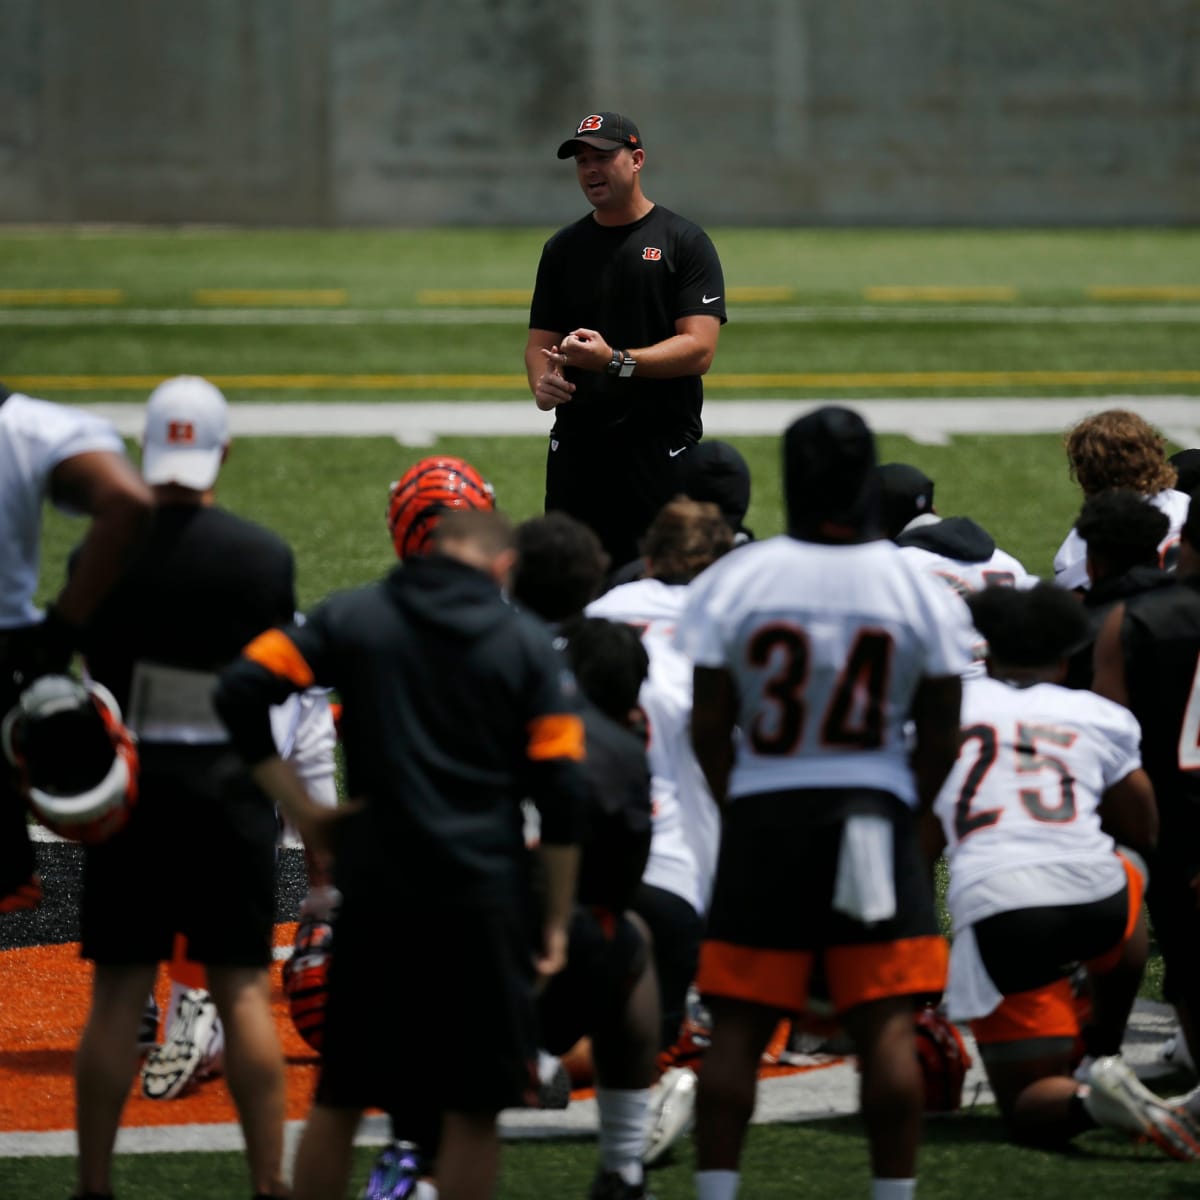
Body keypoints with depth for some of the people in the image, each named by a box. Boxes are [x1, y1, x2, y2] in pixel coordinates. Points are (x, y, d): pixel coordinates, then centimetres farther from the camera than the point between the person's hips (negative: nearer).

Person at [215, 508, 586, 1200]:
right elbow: (562, 796, -2)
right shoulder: (527, 644, 2)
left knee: (341, 1098, 12)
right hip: (482, 903, -2)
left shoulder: (353, 617, 5)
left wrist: (302, 811, 0)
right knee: (473, 1109, 4)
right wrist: (556, 921, 4)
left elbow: (241, 694, -5)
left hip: (376, 891, 2)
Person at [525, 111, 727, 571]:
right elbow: (541, 341, 15)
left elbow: (699, 350, -10)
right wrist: (542, 382, -9)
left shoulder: (685, 243, -1)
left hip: (662, 447, -4)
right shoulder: (563, 248, 15)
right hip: (576, 444, 5)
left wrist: (615, 360, -23)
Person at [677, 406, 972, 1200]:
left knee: (739, 1029, 6)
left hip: (765, 812, 0)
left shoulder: (737, 582, -6)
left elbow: (709, 729, -1)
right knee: (887, 1028, 1)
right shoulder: (919, 591, -4)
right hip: (876, 815, 0)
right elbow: (940, 738, 2)